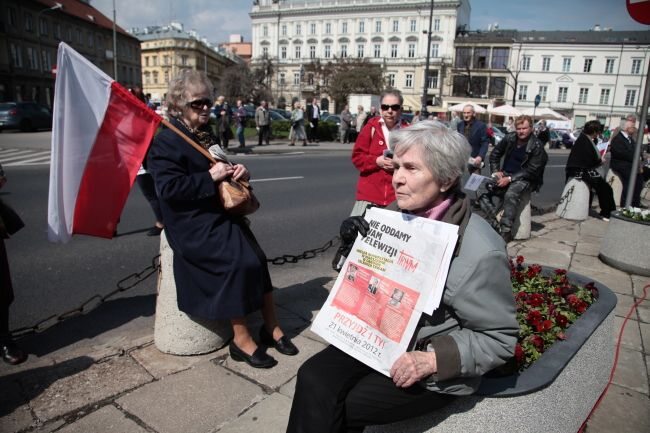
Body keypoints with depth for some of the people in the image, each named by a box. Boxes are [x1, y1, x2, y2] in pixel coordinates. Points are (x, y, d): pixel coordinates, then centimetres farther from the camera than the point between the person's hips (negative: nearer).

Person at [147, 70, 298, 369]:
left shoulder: (207, 135, 19)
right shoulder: (165, 142, -6)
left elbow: (221, 170, 28)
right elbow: (168, 188, -17)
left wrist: (239, 171, 4)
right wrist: (209, 177, -20)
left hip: (221, 213, 8)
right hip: (192, 224, -7)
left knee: (257, 258, -11)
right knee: (239, 261, -23)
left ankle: (271, 328, 1)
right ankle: (241, 339, -8)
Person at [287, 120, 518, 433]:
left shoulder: (481, 252, -23)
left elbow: (499, 338, -14)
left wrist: (432, 359, -24)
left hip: (435, 372, -6)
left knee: (340, 407, -13)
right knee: (313, 378, -14)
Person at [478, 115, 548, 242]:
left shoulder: (536, 146, -9)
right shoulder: (509, 139, 4)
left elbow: (532, 171, -12)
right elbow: (494, 155, 15)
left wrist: (510, 179, -20)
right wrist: (496, 171, 0)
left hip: (524, 179, -5)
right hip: (505, 175, 5)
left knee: (510, 195, -35)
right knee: (488, 190, -22)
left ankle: (506, 231, -32)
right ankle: (494, 225, -28)